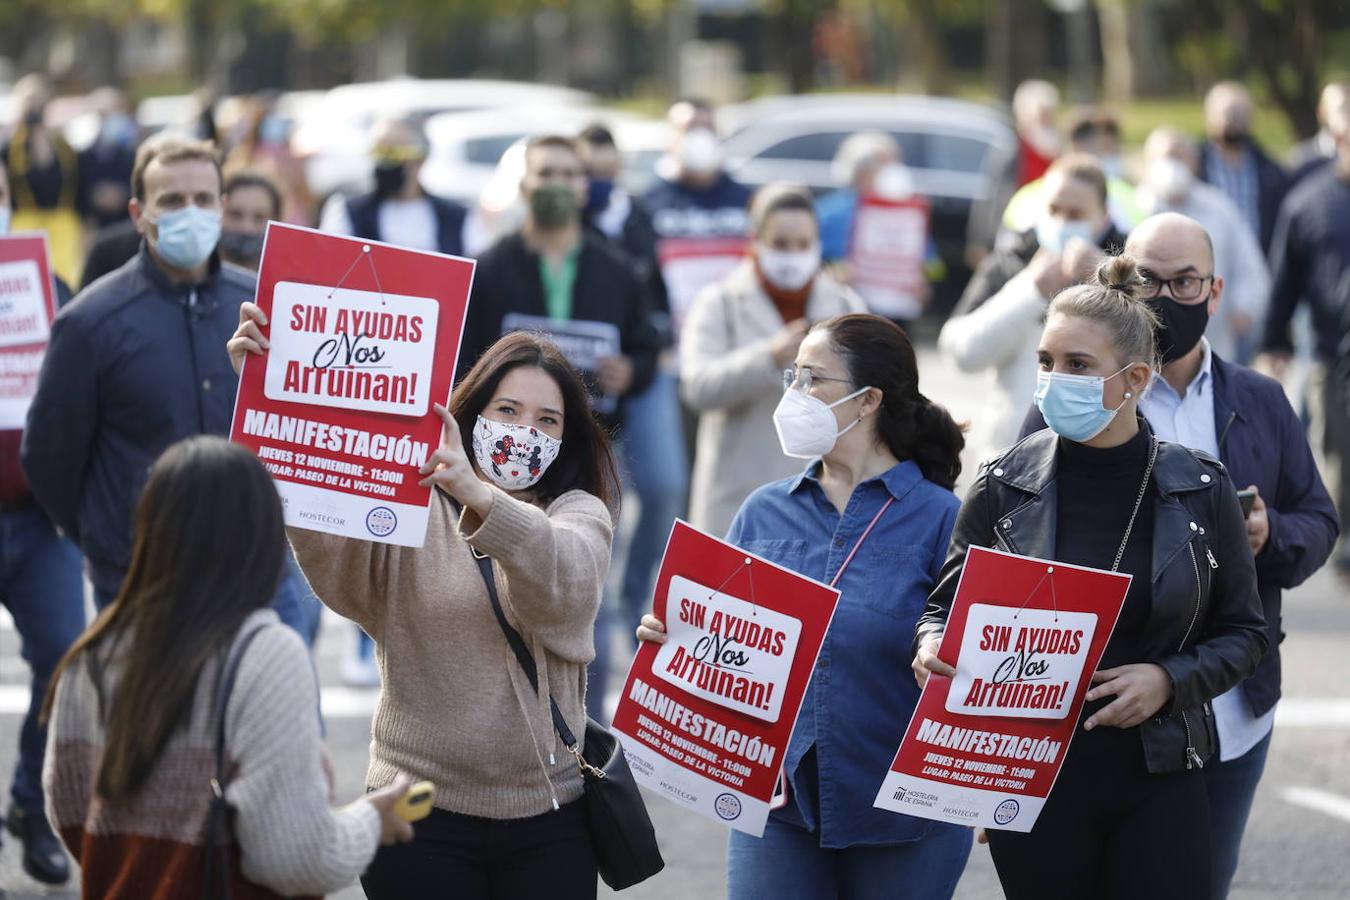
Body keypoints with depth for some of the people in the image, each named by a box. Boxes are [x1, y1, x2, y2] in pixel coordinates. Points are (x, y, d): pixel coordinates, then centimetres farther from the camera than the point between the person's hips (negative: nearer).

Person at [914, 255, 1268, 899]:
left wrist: (1169, 680, -13)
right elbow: (947, 605, 8)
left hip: (1156, 780, 0)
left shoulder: (1201, 490, -2)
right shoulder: (1003, 487, -1)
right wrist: (933, 646, -15)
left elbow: (1243, 632, 5)